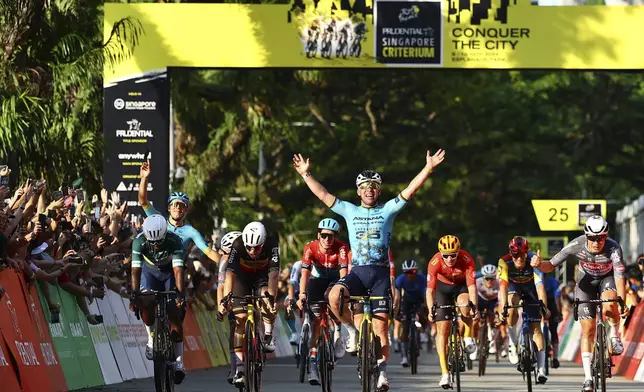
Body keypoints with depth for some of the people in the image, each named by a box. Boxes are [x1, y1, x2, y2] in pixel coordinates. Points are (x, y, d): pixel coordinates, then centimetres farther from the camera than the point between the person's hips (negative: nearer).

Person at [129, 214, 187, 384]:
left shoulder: (174, 241, -33)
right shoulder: (139, 242, -30)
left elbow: (178, 270, -38)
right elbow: (136, 270, -33)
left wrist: (180, 293, -49)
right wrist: (134, 295, -43)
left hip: (170, 273, -1)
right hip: (150, 272, 1)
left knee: (175, 316, -10)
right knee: (145, 303, -28)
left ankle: (179, 362, -1)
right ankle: (151, 338, -3)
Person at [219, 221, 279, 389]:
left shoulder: (272, 244, -33)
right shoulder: (238, 245, -33)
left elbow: (273, 273, -40)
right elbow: (230, 273, -40)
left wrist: (271, 298, -52)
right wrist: (225, 299, -52)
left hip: (262, 275, 0)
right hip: (242, 276, 0)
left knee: (266, 298, -33)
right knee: (241, 317, -11)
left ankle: (268, 336, -13)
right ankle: (239, 368, -10)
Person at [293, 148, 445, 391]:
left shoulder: (388, 210, 8)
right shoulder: (349, 211, 12)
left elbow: (410, 190, 0)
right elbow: (323, 195, 12)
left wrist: (428, 168, -9)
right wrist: (305, 174, 9)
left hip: (381, 273, -1)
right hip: (357, 271, 1)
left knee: (381, 326, -5)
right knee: (334, 296, -30)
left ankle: (382, 372, 5)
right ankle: (352, 330, -4)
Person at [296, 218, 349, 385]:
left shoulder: (341, 248, -25)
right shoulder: (311, 247, -23)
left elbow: (343, 272, -35)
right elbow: (305, 273, -30)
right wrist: (302, 294, -43)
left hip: (335, 280, -1)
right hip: (317, 280, 1)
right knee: (315, 317, -12)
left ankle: (337, 332, -18)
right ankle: (312, 362, -13)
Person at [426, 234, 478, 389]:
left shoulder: (467, 260, -32)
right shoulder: (435, 262, -32)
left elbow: (472, 286, -35)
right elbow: (430, 289, -33)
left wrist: (474, 308, -47)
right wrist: (431, 311, -47)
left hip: (462, 285, -1)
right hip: (443, 287, 1)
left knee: (464, 303, -35)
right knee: (442, 328, -9)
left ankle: (468, 337, -6)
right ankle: (444, 373, -7)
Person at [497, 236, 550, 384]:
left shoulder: (533, 261, -33)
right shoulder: (505, 262, -32)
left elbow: (540, 286, -40)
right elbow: (503, 286, -38)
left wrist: (544, 307, -51)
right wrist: (503, 308, -50)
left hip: (530, 287, 0)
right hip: (513, 286, 0)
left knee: (536, 328, -8)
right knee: (512, 310, -33)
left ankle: (541, 369, -10)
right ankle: (512, 344, -10)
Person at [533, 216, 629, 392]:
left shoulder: (613, 248, -34)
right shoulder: (576, 245, -29)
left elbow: (619, 276, -42)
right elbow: (551, 265, -25)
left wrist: (623, 302, -55)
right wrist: (540, 265, -47)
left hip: (607, 279, -1)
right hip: (586, 281, 1)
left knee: (609, 302, -37)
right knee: (587, 330, -6)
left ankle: (615, 337, -8)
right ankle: (588, 378, 0)